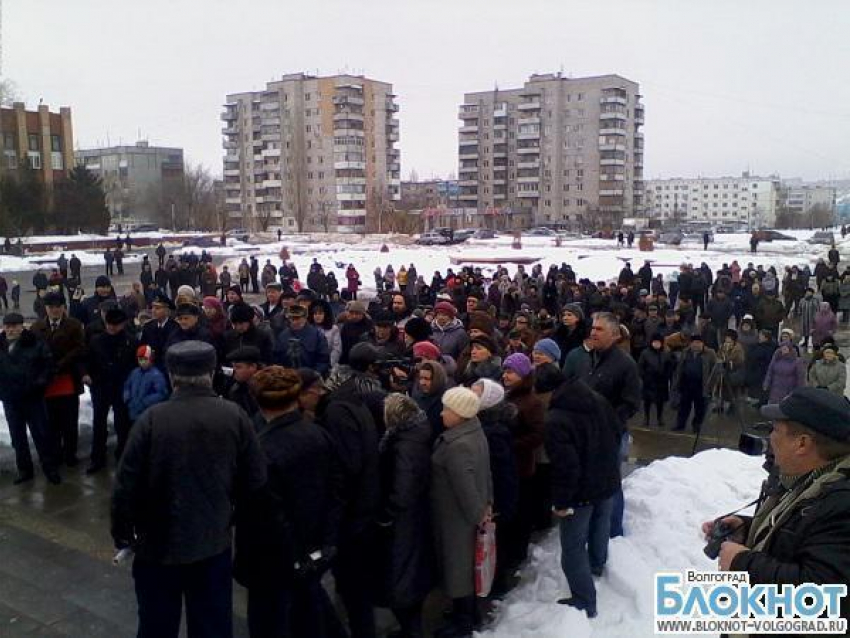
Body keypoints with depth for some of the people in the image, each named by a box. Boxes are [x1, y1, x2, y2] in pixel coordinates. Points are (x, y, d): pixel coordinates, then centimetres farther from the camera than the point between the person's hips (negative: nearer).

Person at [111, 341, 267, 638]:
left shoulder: (152, 419, -17)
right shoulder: (235, 416, -11)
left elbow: (127, 484, -13)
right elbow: (255, 480, -6)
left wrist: (122, 533, 3)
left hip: (158, 543, -1)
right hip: (214, 541, 1)